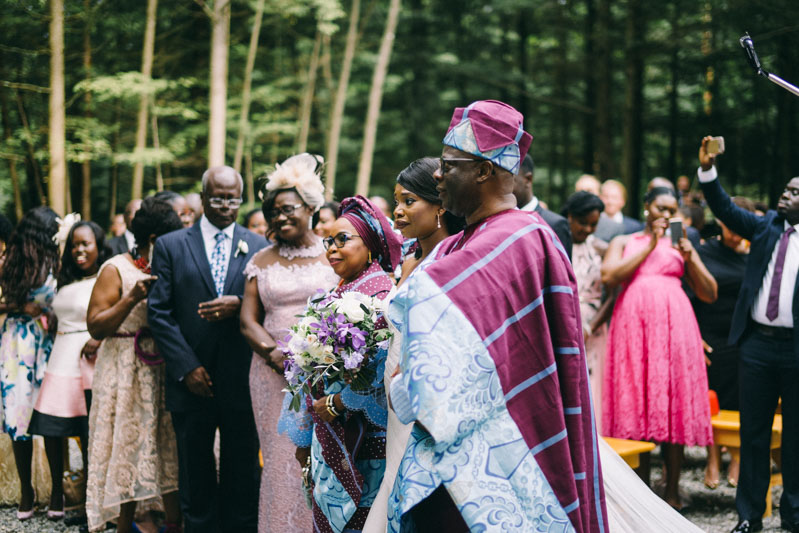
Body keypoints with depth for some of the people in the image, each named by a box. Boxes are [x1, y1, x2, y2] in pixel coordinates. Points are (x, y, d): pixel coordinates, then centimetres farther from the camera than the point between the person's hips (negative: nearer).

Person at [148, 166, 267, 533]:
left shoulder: (258, 247, 6)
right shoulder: (170, 246, 4)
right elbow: (159, 313, -1)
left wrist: (239, 305, -19)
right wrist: (186, 367, -9)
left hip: (242, 382, 0)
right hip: (193, 381, 0)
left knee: (243, 479, 7)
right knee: (196, 479, 10)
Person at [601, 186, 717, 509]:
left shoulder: (681, 245, 20)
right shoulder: (623, 243, 17)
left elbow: (710, 295, 13)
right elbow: (609, 277, -3)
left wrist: (690, 258, -1)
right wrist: (649, 247, -1)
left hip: (672, 324, 1)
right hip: (633, 324, -1)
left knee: (673, 405, -4)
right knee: (634, 404, -3)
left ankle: (672, 492, 1)